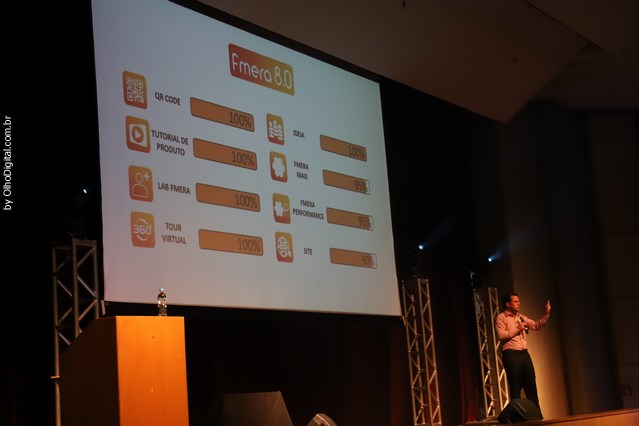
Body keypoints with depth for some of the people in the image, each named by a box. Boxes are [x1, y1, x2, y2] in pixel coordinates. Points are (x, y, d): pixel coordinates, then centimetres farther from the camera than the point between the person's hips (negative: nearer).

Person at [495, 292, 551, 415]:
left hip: (524, 354, 7)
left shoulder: (521, 317, 20)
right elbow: (501, 335, -13)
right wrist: (517, 330, -9)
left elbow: (536, 325, 14)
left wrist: (547, 313, 4)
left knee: (531, 385, 6)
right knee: (515, 387, -5)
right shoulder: (501, 318, -1)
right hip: (511, 354, -7)